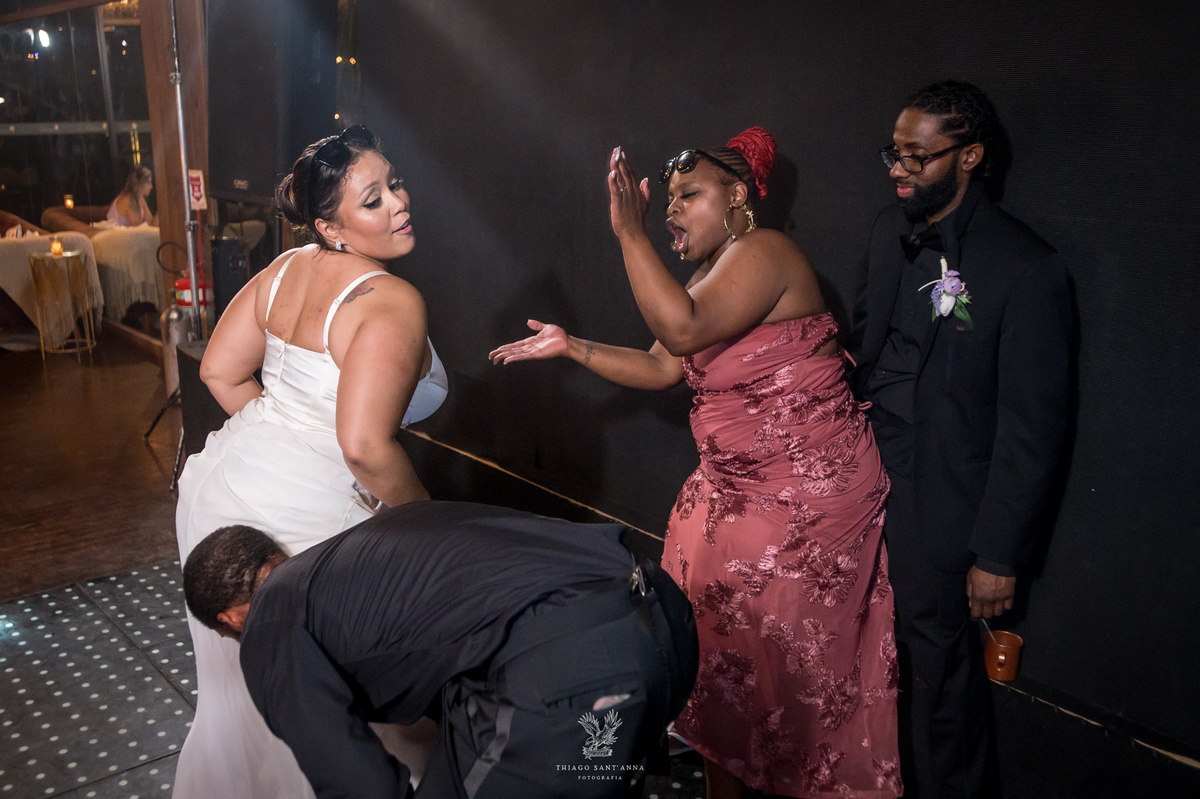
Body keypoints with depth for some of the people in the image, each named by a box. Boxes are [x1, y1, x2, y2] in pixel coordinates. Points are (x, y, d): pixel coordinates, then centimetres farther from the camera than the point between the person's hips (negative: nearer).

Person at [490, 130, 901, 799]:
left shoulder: (763, 252, -17)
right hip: (732, 493, 9)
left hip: (809, 501, -9)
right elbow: (660, 368, 12)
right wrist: (570, 346, 6)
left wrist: (630, 233, -30)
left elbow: (682, 330, -32)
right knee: (718, 642, 15)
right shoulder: (710, 276, 12)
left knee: (785, 656, 3)